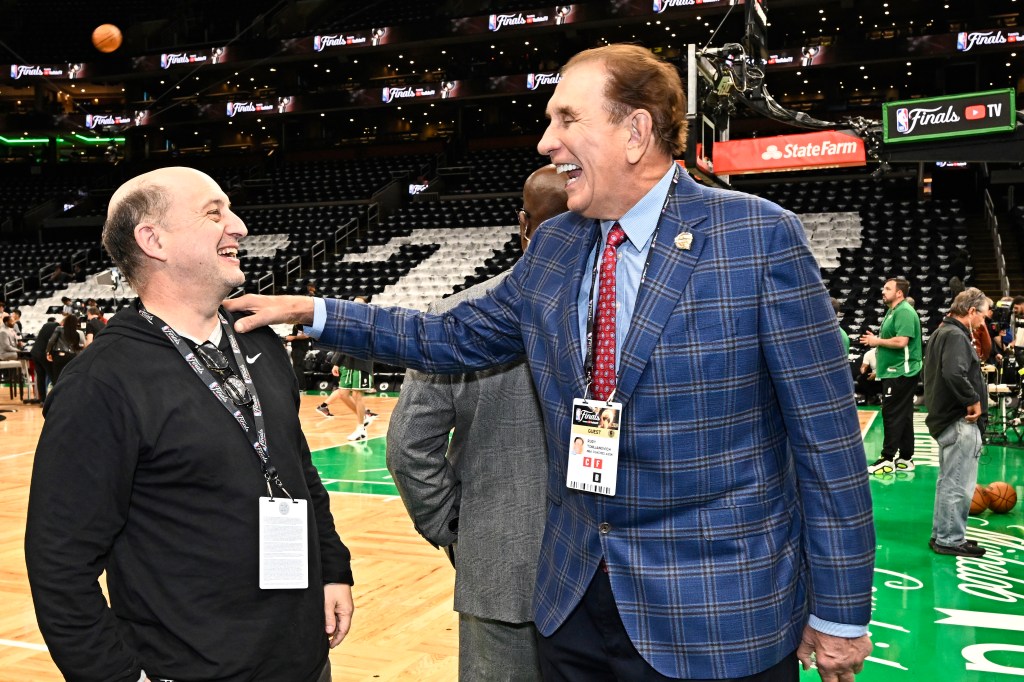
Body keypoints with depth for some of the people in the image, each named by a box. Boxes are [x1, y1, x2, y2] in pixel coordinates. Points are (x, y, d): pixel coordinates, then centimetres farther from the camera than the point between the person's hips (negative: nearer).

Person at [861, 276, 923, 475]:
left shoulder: (904, 311, -15)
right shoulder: (893, 311, 17)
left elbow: (901, 341, -25)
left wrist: (877, 341, -13)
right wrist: (876, 340, 7)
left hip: (900, 373, -11)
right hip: (894, 372, 11)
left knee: (892, 415, -7)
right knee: (902, 416, 13)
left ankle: (888, 459, -2)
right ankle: (905, 458, 18)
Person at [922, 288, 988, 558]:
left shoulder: (941, 332, 15)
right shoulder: (956, 336, -17)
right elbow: (954, 374, -33)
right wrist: (973, 401, -21)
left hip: (946, 417, 11)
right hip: (960, 422, -11)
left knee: (948, 481, 18)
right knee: (959, 485, -3)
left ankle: (941, 535, 26)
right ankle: (951, 540, 4)